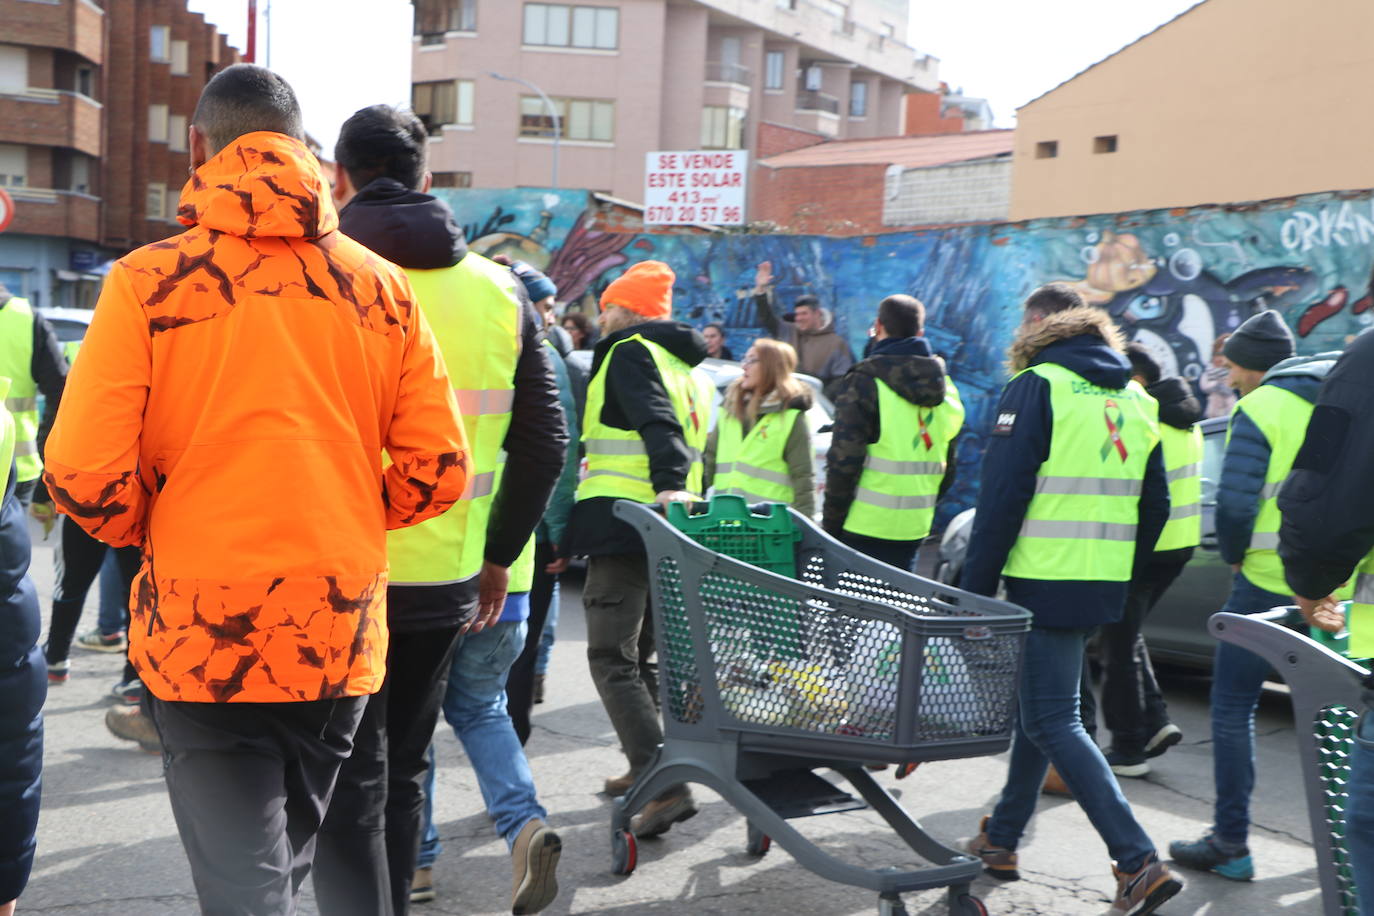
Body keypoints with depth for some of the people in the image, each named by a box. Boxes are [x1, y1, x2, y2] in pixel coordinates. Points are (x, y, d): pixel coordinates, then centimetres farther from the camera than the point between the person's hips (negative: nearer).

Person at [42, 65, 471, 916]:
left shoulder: (147, 281, -6)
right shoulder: (382, 286, 1)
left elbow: (85, 476, -12)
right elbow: (439, 469, -1)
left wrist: (150, 531, 10)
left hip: (203, 629, -3)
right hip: (341, 631, 4)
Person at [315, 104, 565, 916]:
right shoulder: (499, 289, 4)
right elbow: (544, 445, 5)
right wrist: (500, 554, 14)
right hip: (446, 576, 4)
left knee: (350, 781, 5)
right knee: (404, 769, 20)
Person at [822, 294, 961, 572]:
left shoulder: (864, 382, -9)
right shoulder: (945, 388, 13)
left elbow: (844, 462, -12)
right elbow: (947, 469, 18)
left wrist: (831, 525, -6)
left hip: (864, 529, -6)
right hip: (915, 529, 6)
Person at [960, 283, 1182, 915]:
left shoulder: (1035, 389, -9)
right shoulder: (1134, 399, 14)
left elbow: (1002, 497, -15)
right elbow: (1154, 507, 16)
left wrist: (976, 589, -10)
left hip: (1045, 583, -8)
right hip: (1103, 590, 8)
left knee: (1053, 722, -3)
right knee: (1037, 704, 18)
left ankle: (1139, 863, -9)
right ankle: (1001, 839, 28)